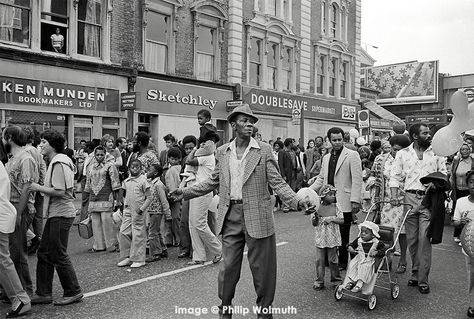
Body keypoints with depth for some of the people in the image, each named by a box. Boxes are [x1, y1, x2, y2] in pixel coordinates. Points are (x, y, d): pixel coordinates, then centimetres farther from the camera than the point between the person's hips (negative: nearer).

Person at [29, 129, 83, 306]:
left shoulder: (59, 163, -16)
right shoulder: (57, 161, 16)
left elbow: (59, 191, -22)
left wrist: (38, 188, -11)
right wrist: (40, 188, 9)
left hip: (61, 214, -10)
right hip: (55, 214, 10)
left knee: (58, 255, -2)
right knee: (44, 253, 13)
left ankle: (73, 292, 11)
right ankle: (43, 293, 21)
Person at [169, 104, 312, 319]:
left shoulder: (264, 150, -2)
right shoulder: (222, 152, 8)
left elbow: (277, 182, -4)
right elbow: (213, 181, 15)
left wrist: (296, 200, -18)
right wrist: (186, 192, 10)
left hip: (256, 217, -2)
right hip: (230, 216, 3)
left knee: (261, 267, 7)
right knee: (228, 266, 9)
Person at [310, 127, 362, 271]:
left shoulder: (352, 155, -3)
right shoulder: (326, 157, 16)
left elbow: (357, 179, -8)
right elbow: (321, 178, 22)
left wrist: (355, 200, -16)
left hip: (344, 203, -5)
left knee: (343, 234, 3)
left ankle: (342, 262, 17)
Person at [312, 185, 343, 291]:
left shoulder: (335, 207, -1)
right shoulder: (317, 207, -3)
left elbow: (342, 220, -4)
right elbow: (314, 224, -1)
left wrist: (331, 219, -18)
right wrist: (315, 216, -21)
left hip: (332, 238, 0)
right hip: (320, 239, 0)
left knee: (333, 260, 9)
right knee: (319, 260, 4)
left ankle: (335, 278, 26)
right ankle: (319, 281, 14)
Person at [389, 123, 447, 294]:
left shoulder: (436, 153, 9)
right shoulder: (402, 154, 8)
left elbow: (443, 173, 10)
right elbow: (395, 177, 5)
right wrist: (394, 195, -10)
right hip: (409, 198, 1)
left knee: (424, 238, -6)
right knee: (412, 239, 7)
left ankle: (422, 279, 2)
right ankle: (416, 273, 22)